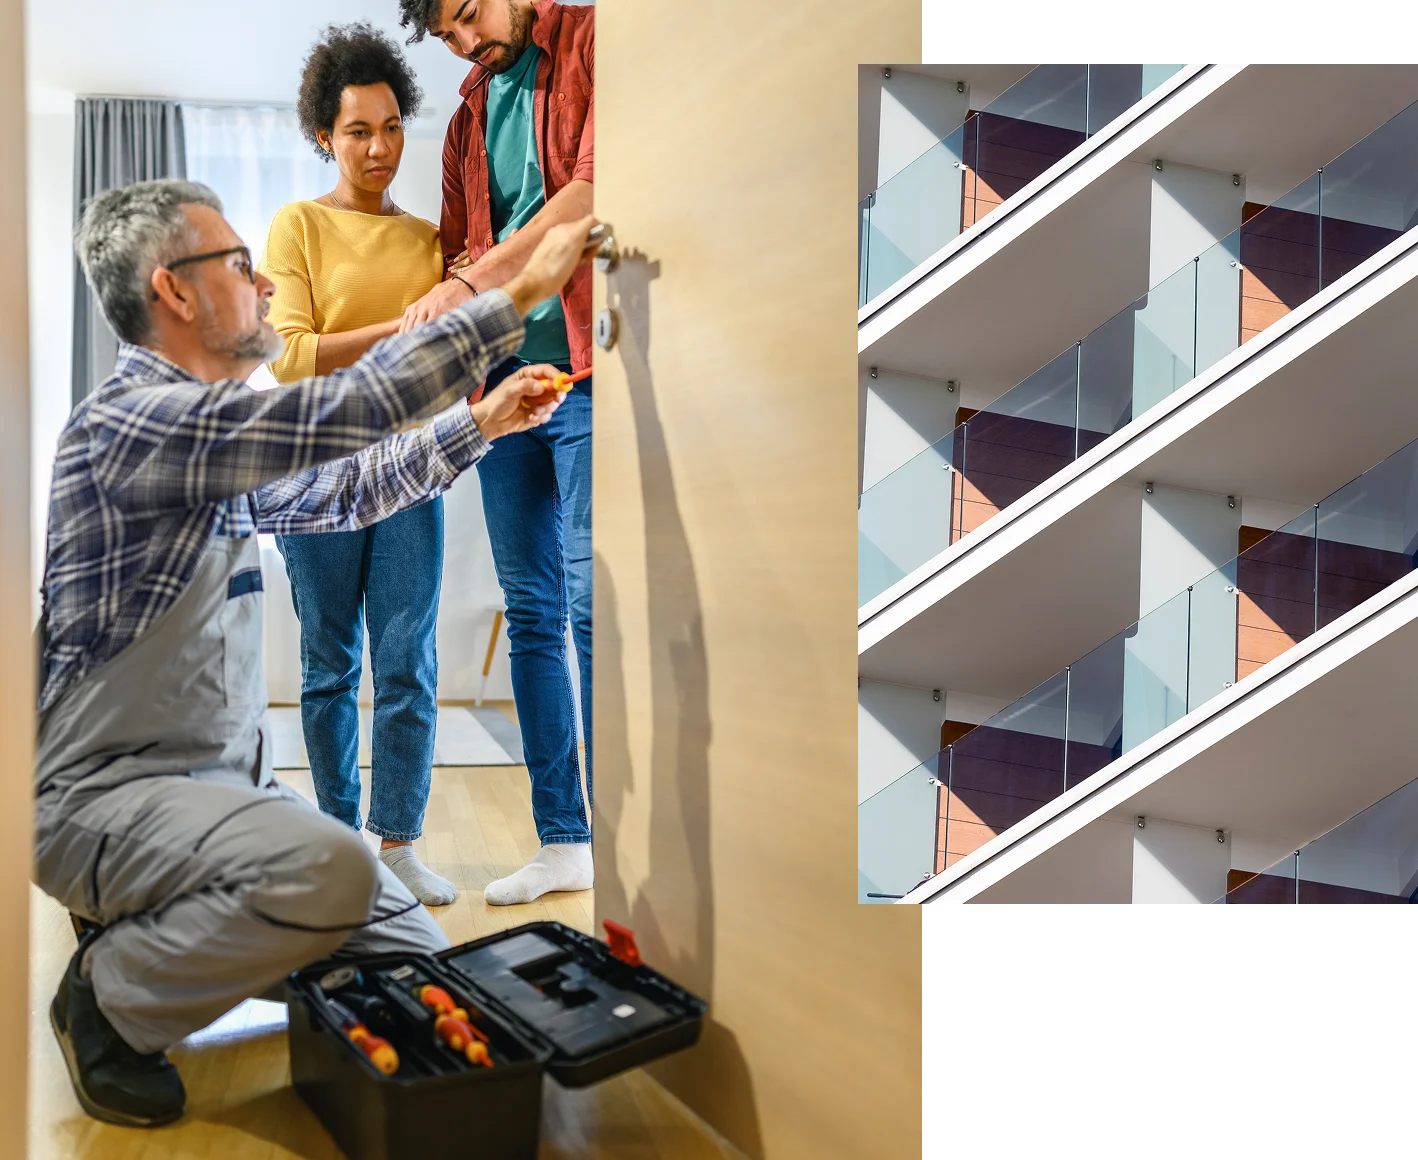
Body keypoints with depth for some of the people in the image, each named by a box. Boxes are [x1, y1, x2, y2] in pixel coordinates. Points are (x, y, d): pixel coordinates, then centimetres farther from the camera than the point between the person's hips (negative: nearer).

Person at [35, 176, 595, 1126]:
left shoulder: (209, 444, 12)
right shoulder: (131, 422, -18)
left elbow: (341, 493, 23)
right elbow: (345, 408, -27)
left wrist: (483, 422, 20)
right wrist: (521, 292, -21)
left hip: (223, 780, 8)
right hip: (106, 796, -8)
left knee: (422, 960, -3)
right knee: (329, 869, -36)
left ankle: (180, 935, 17)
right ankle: (112, 997, -7)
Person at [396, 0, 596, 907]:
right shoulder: (469, 114, 23)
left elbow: (592, 190, -13)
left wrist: (475, 282, -12)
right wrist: (448, 300, 1)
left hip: (580, 367, -7)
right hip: (500, 376, 7)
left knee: (591, 604, -10)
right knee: (532, 613, 5)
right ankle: (563, 844, 13)